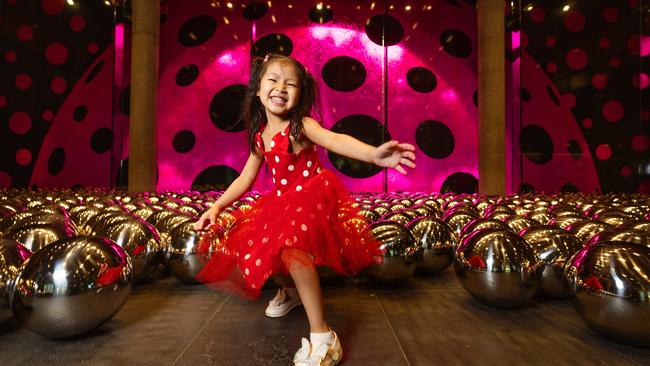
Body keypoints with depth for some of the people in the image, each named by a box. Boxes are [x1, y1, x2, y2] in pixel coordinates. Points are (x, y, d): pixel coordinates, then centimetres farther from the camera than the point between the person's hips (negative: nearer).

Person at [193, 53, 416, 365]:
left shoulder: (300, 125, -16)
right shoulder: (259, 136, 4)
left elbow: (336, 140, -38)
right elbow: (245, 178, 12)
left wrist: (374, 154, -57)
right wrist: (216, 206, 6)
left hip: (312, 197, -7)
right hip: (282, 202, 8)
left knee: (292, 251, -32)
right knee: (250, 249, 7)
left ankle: (322, 338, -21)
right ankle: (290, 291, 36)